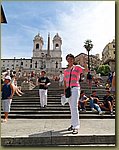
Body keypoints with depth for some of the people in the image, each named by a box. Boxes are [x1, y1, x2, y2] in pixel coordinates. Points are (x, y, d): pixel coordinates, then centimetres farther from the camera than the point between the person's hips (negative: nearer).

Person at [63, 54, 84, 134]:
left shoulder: (77, 67, 4)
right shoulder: (65, 70, 18)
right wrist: (64, 90, 12)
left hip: (75, 88, -5)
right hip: (68, 89, 6)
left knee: (74, 107, -14)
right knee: (71, 107, 10)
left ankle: (76, 127, -12)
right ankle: (73, 124, 20)